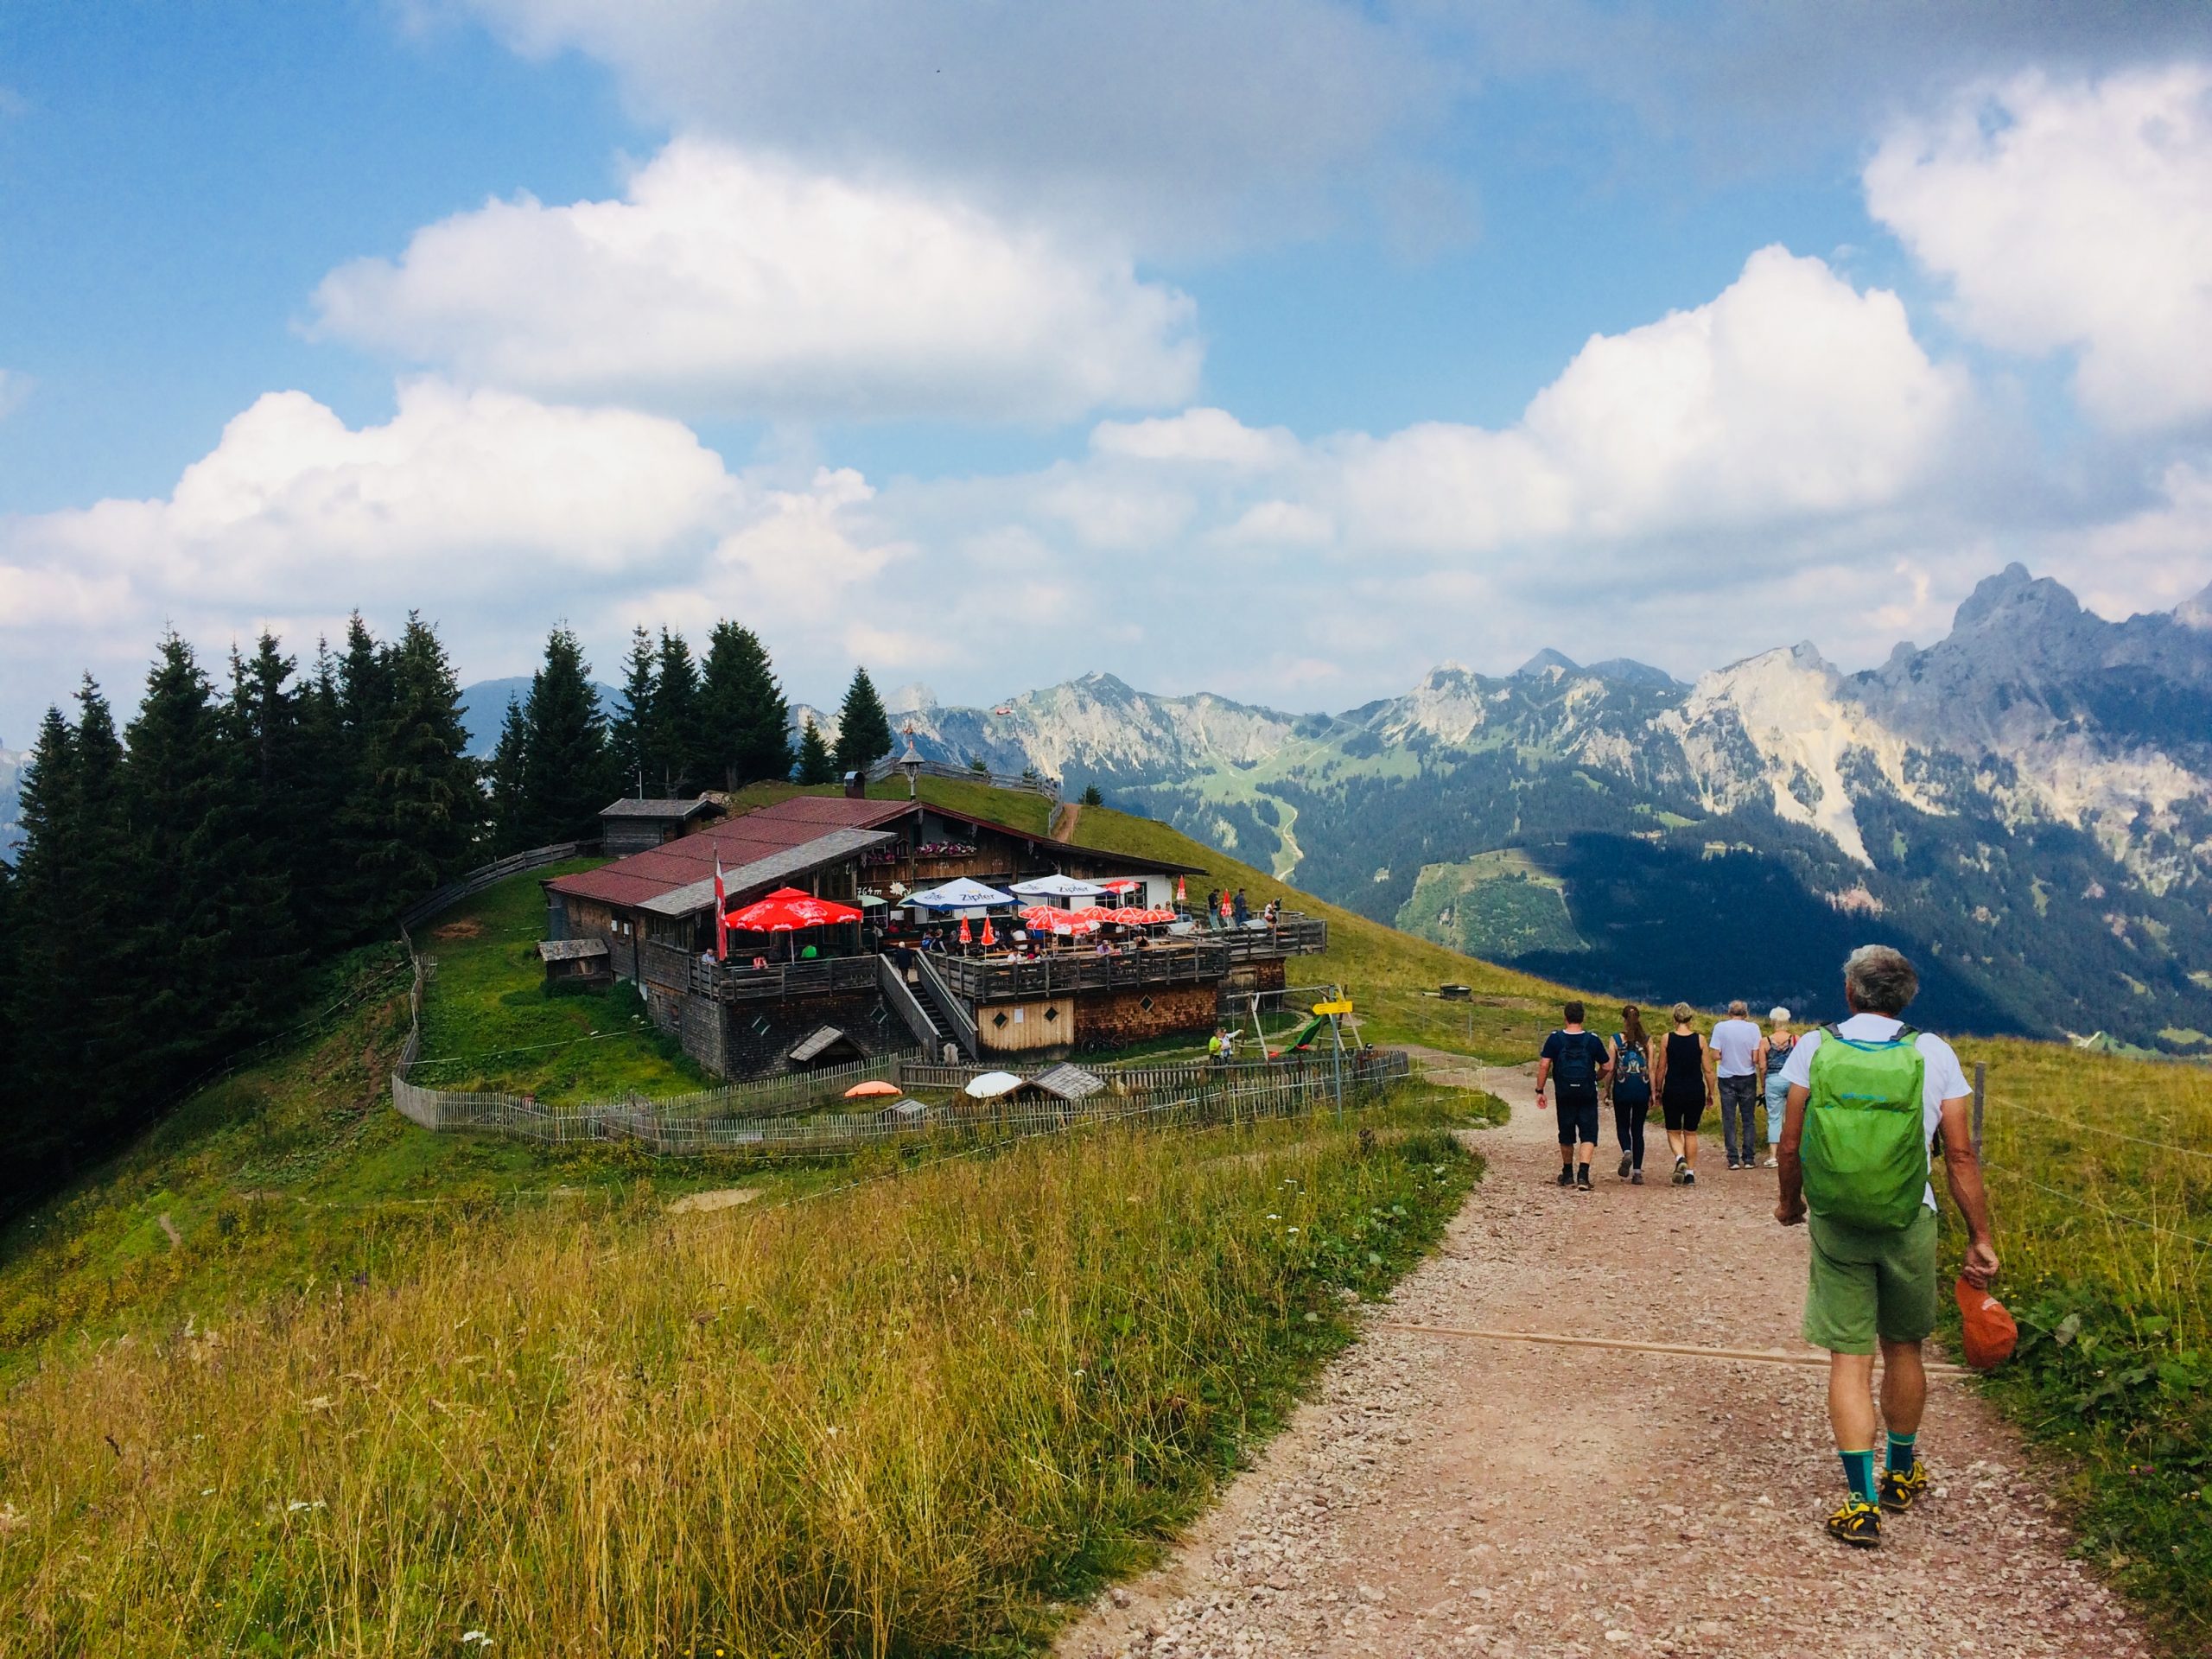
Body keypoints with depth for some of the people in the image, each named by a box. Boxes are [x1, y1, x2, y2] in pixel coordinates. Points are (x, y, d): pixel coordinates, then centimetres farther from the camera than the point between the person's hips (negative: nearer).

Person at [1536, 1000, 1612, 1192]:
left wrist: (1540, 1091, -2)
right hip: (1588, 1094, -1)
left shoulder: (1555, 1039, -4)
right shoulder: (1593, 1040, -3)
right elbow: (1607, 1066, 2)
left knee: (1566, 1136, 14)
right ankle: (1583, 1174, -17)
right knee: (1588, 1134, 0)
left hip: (1565, 1094, 1)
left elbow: (1544, 1065, -8)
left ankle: (1568, 1175, 27)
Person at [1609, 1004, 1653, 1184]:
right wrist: (1653, 1093, 4)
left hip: (1622, 1088, -1)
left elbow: (1610, 1068, -3)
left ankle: (1627, 1152, -17)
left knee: (1622, 1126, 14)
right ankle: (1637, 1172, 6)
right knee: (1638, 1130, 9)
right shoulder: (1647, 1040, 0)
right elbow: (1651, 1069, -1)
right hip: (1642, 1089, 1)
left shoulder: (1616, 1039, -3)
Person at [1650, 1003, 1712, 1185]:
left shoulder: (1667, 1039, -6)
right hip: (1696, 1091, 1)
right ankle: (1690, 1174, 13)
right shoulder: (1700, 1040, -4)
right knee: (1691, 1133, 15)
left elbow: (1660, 1069, -2)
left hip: (1673, 1091, -1)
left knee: (1673, 1132, 13)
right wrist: (1710, 1093, 10)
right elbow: (1707, 1070, -1)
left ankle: (1680, 1158, -15)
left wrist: (1658, 1091, 10)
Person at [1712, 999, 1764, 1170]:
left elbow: (1716, 1056, -10)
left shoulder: (1720, 1027, -8)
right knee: (1749, 1119, 10)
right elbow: (1756, 1058, -10)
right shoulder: (1753, 1028, -7)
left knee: (1729, 1120, 6)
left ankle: (1733, 1160, 5)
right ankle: (1749, 1159, 9)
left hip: (1727, 1078, 0)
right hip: (1748, 1078, 0)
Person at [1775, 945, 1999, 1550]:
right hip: (1908, 1226, 1)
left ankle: (1862, 1503, 0)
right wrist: (1981, 1238, 4)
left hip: (1835, 1227, -1)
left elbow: (1790, 1144, -1)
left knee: (1849, 1358, 3)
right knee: (1904, 1349, 19)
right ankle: (1901, 1475, 36)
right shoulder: (1932, 1054, -4)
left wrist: (1790, 1202, 17)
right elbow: (1960, 1156, -4)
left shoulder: (1814, 1048, -5)